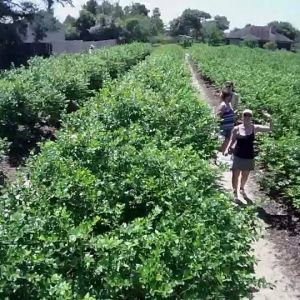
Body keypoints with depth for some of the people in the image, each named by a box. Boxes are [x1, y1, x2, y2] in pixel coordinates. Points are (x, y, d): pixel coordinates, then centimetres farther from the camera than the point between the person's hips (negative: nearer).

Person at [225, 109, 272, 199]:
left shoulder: (255, 128, -4)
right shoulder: (237, 129, -6)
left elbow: (270, 129, -4)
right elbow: (232, 140, 3)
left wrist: (270, 119, -18)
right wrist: (228, 149, -11)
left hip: (249, 156, 2)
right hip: (238, 156, -2)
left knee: (245, 175, 19)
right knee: (235, 175, 4)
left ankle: (242, 188, 45)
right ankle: (235, 192, 23)